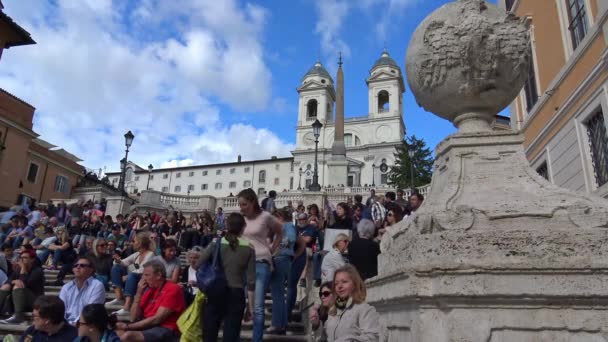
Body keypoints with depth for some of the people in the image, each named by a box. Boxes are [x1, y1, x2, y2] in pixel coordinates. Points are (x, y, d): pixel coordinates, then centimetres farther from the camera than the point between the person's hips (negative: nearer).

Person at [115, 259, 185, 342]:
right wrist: (139, 292, -1)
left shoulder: (172, 289, -10)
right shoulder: (150, 288, 13)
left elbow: (157, 319, -16)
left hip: (165, 329, -8)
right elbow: (134, 317, 9)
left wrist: (128, 326, -14)